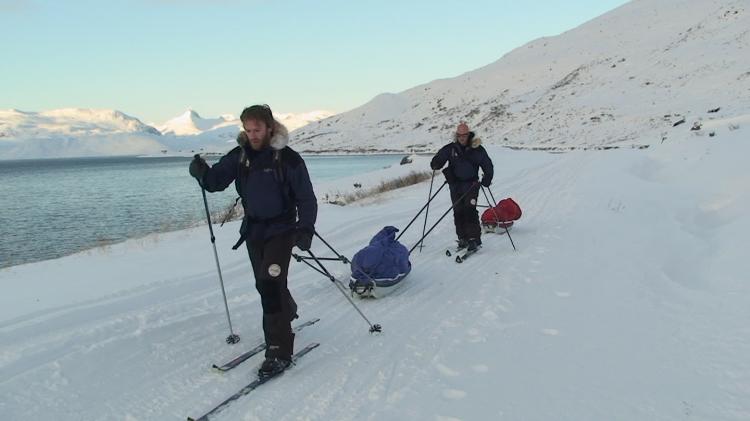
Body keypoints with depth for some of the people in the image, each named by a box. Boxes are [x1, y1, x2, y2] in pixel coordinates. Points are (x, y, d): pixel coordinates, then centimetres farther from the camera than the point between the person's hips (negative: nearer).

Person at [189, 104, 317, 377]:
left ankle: (279, 350, -11)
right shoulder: (240, 155, 0)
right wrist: (202, 173, -20)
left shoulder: (288, 159, -13)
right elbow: (217, 180, 2)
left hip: (281, 229, -5)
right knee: (265, 285, 17)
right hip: (253, 230, 6)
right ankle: (287, 313, 45)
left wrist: (306, 228, -22)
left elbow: (306, 197, -10)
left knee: (271, 284, -17)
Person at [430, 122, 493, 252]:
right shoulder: (450, 148, 4)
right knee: (458, 211, 4)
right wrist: (436, 165, -14)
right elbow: (438, 159, 8)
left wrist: (487, 178, -4)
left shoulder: (477, 149, 0)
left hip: (471, 183, -3)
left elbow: (487, 164, 7)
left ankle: (475, 238, -11)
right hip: (455, 184, 3)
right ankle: (463, 238, 13)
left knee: (470, 210, -14)